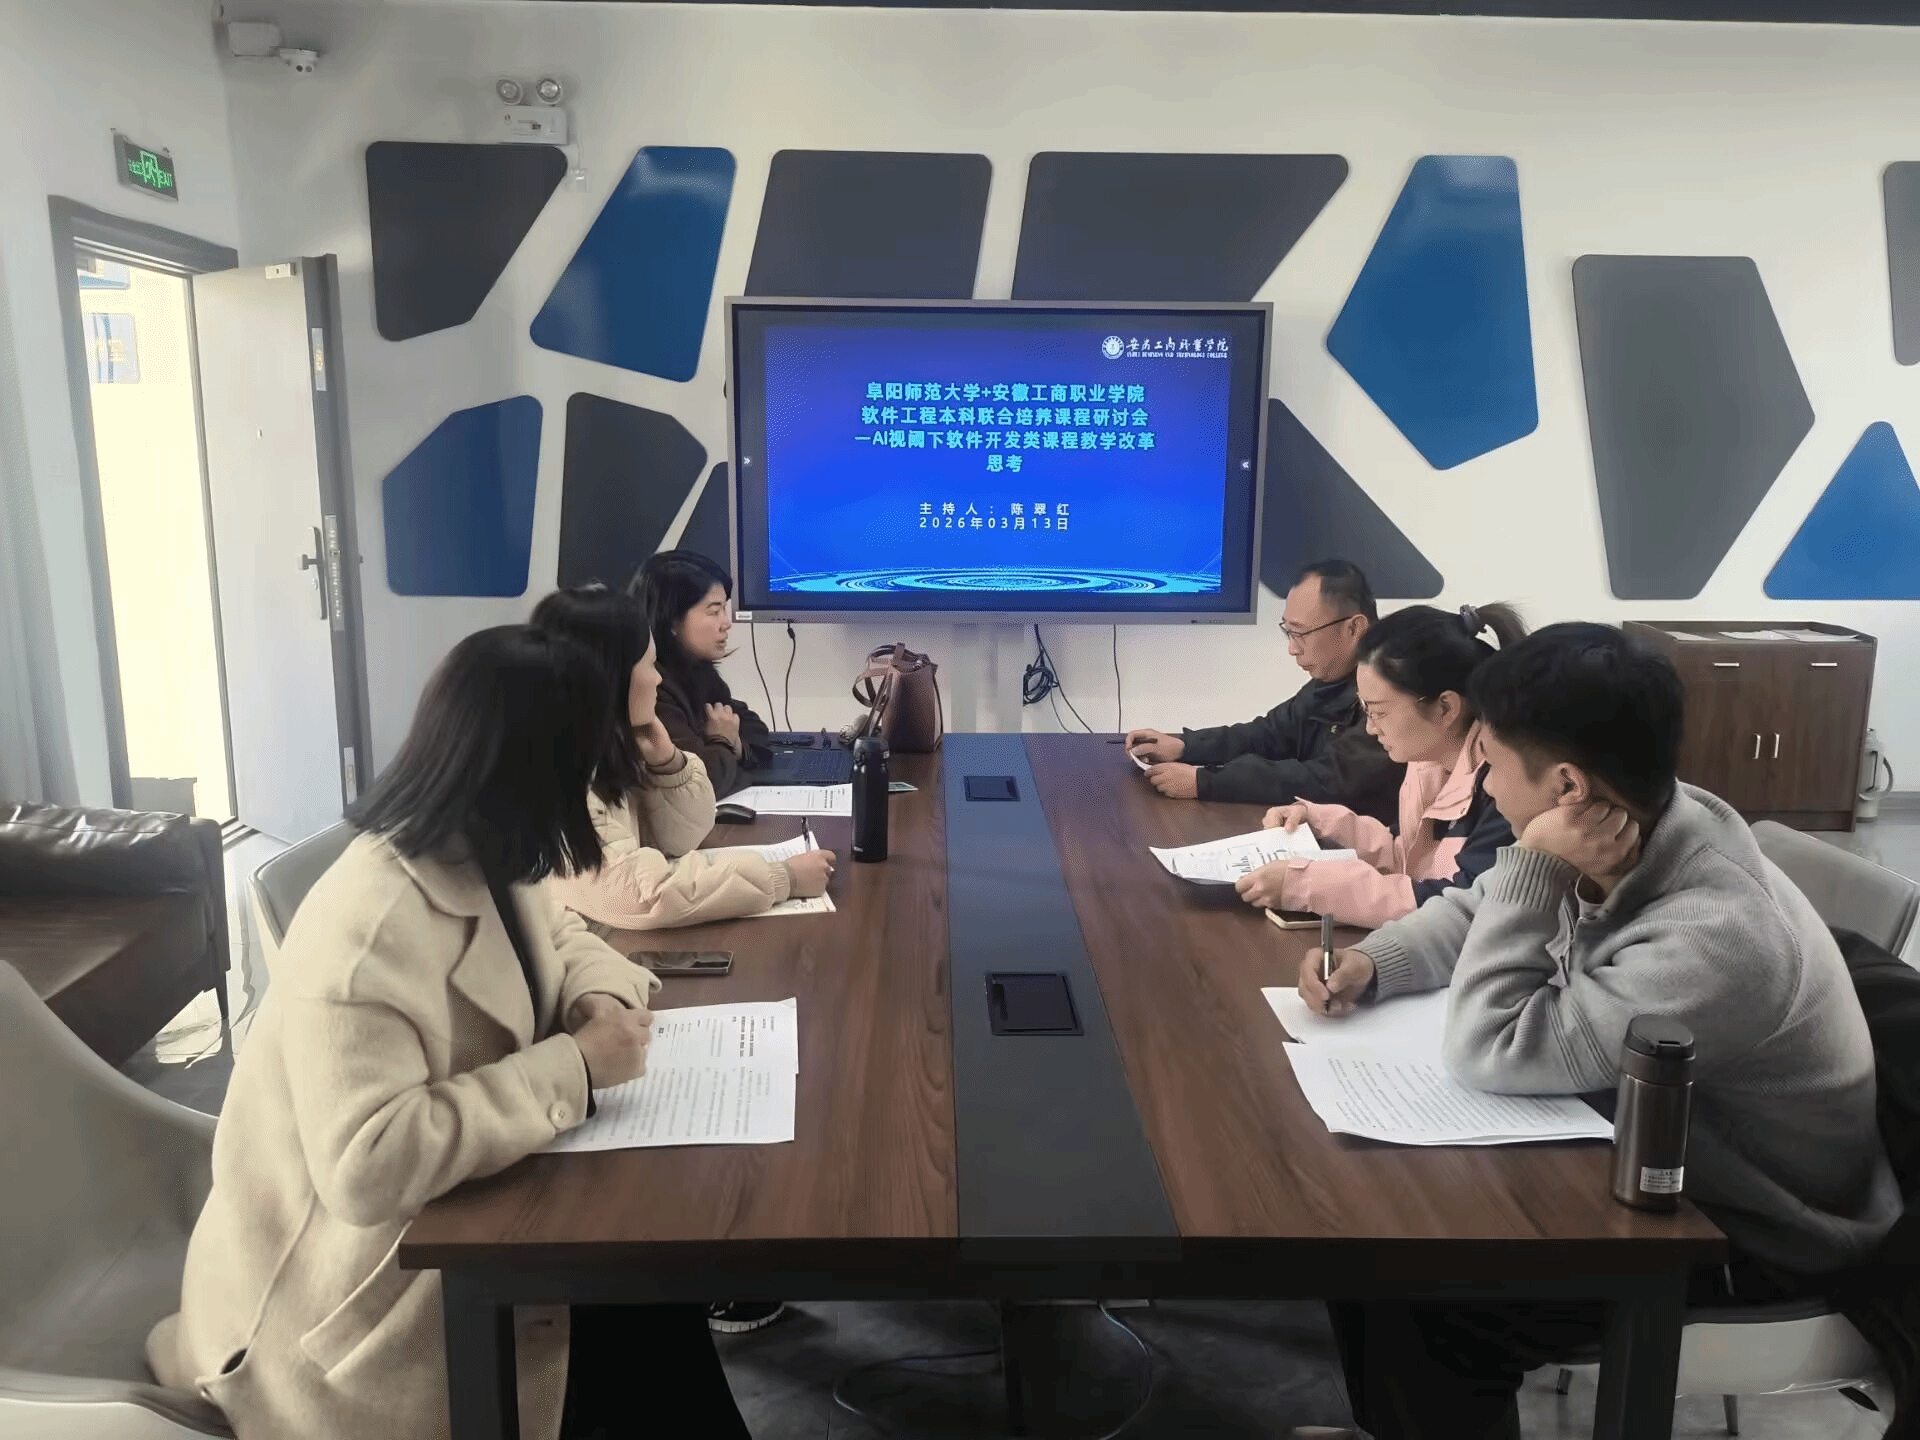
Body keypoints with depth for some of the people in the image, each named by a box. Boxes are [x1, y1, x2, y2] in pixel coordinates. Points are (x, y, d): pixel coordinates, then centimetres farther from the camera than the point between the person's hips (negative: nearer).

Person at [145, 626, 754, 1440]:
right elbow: (368, 1169, -37)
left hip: (453, 1204, 8)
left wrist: (601, 998, -10)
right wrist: (574, 1065, -31)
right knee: (636, 1308, -13)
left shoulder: (484, 860, -4)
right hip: (359, 1281, -8)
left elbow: (562, 939, 14)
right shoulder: (366, 934, -31)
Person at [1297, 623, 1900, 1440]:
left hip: (1743, 1231, -8)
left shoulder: (1713, 940, -37)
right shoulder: (1627, 837, -11)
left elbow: (1488, 1052, -32)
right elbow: (1480, 912, 6)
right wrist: (1373, 962, -12)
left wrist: (1535, 867, -32)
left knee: (1421, 1300, -18)